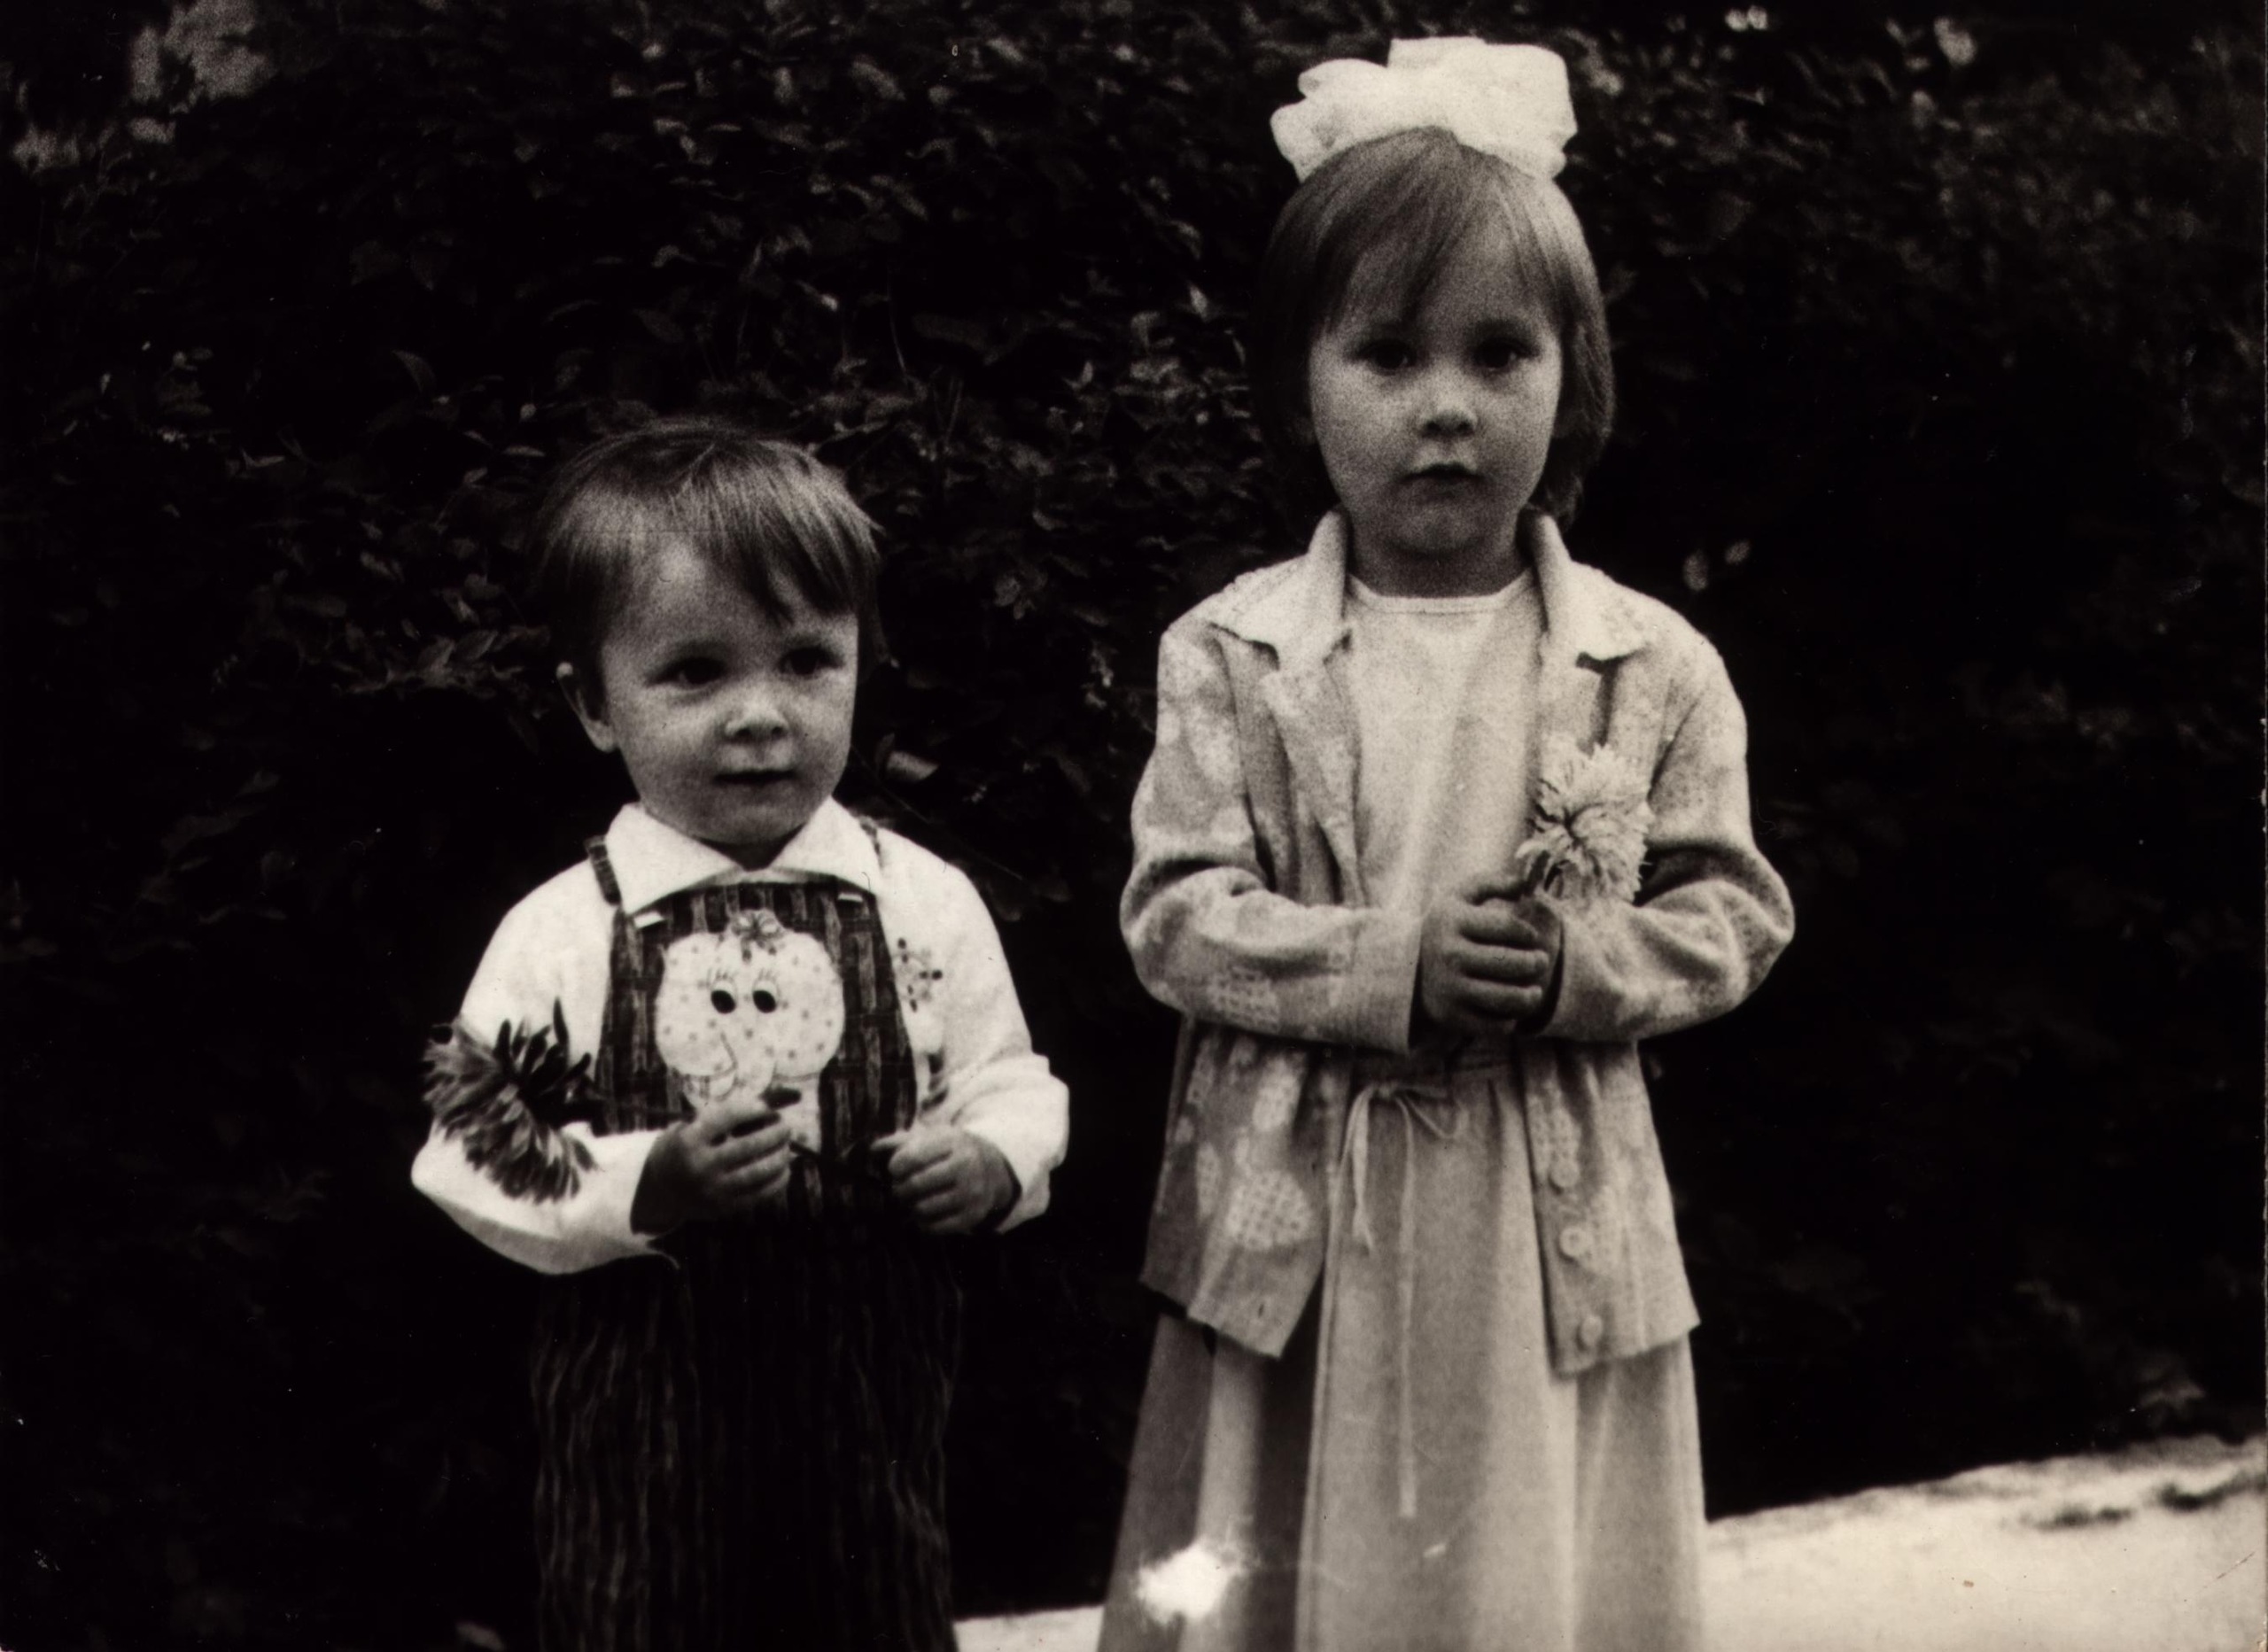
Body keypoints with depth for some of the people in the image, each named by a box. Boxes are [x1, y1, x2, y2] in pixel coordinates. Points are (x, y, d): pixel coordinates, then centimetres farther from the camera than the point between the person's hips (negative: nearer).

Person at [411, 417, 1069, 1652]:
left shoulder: (924, 907, -2)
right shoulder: (558, 938, -7)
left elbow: (1013, 1083, 7)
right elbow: (470, 1162, -8)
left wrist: (992, 1161, -15)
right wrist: (647, 1185, -22)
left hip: (870, 1390, 2)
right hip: (643, 1406, -1)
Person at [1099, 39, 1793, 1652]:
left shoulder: (1653, 667, -2)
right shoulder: (1233, 656, -3)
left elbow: (1733, 907, 2)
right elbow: (1176, 913, -6)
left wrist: (1584, 968, -17)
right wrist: (1390, 973, -20)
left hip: (1552, 1228, 1)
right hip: (1300, 1219, 0)